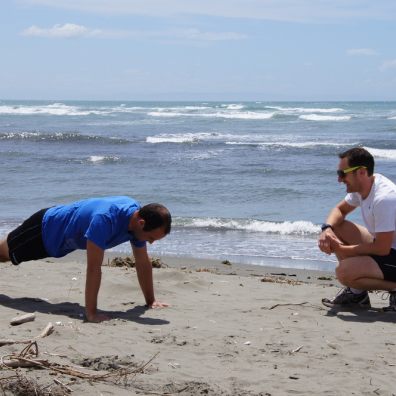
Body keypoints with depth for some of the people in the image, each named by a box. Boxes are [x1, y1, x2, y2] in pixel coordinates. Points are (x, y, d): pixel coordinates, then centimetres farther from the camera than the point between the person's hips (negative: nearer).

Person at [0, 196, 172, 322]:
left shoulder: (138, 218, -21)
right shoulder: (105, 219, -46)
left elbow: (143, 263, -8)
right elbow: (93, 268, -46)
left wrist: (150, 300, -7)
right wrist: (91, 313, -45)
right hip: (45, 228, -7)